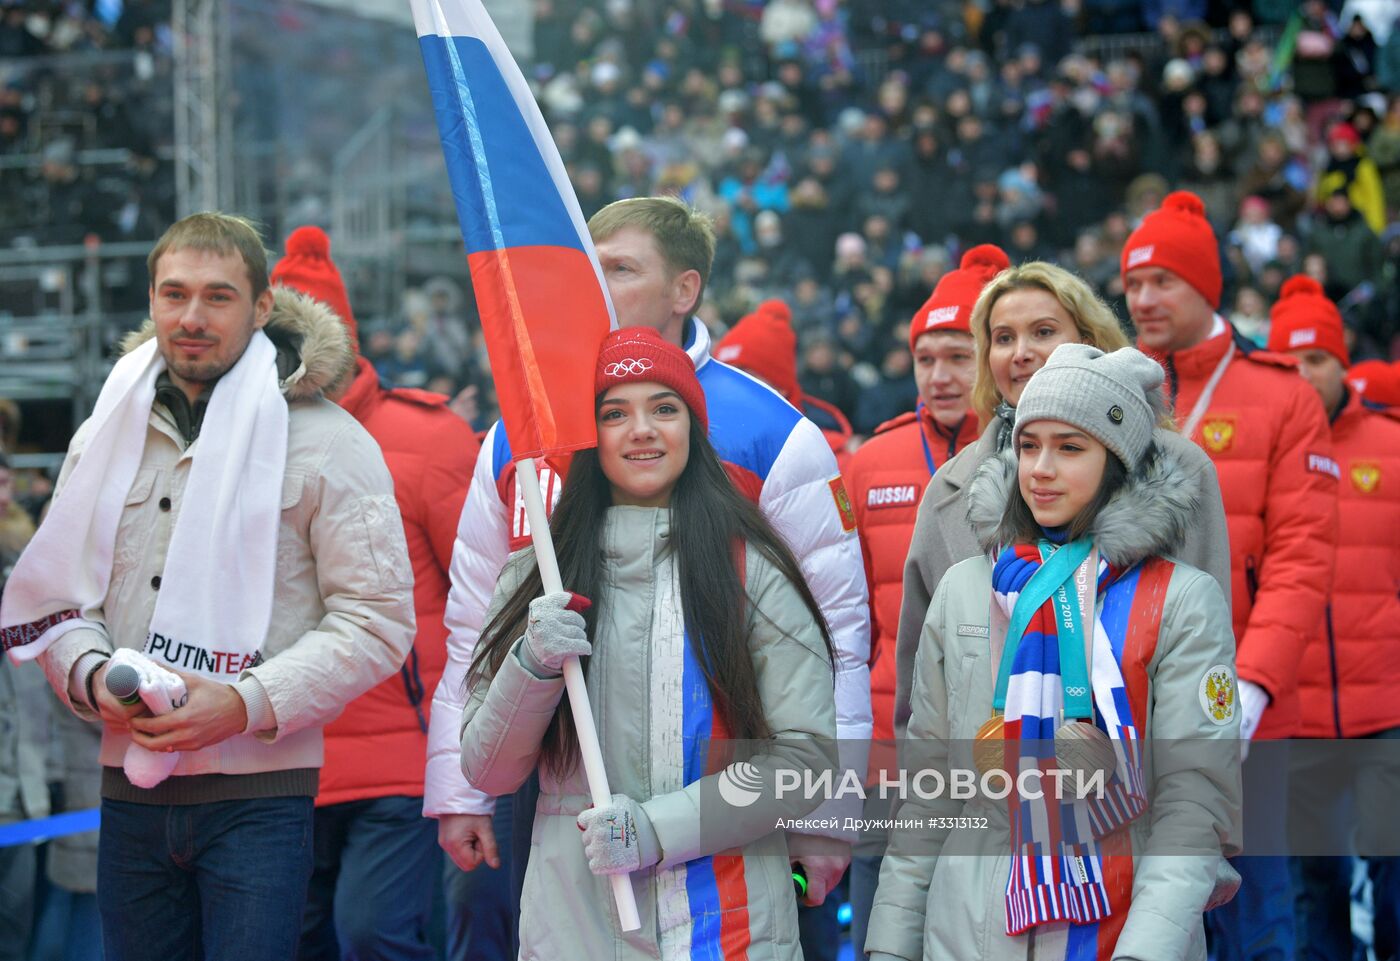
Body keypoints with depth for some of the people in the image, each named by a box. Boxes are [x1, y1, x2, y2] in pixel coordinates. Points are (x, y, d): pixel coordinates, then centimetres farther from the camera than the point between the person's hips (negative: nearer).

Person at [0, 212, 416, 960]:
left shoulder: (328, 443, -3)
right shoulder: (107, 436, 13)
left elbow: (377, 621, -8)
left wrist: (247, 703, -18)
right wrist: (94, 676, -7)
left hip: (259, 794, -5)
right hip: (130, 793, 5)